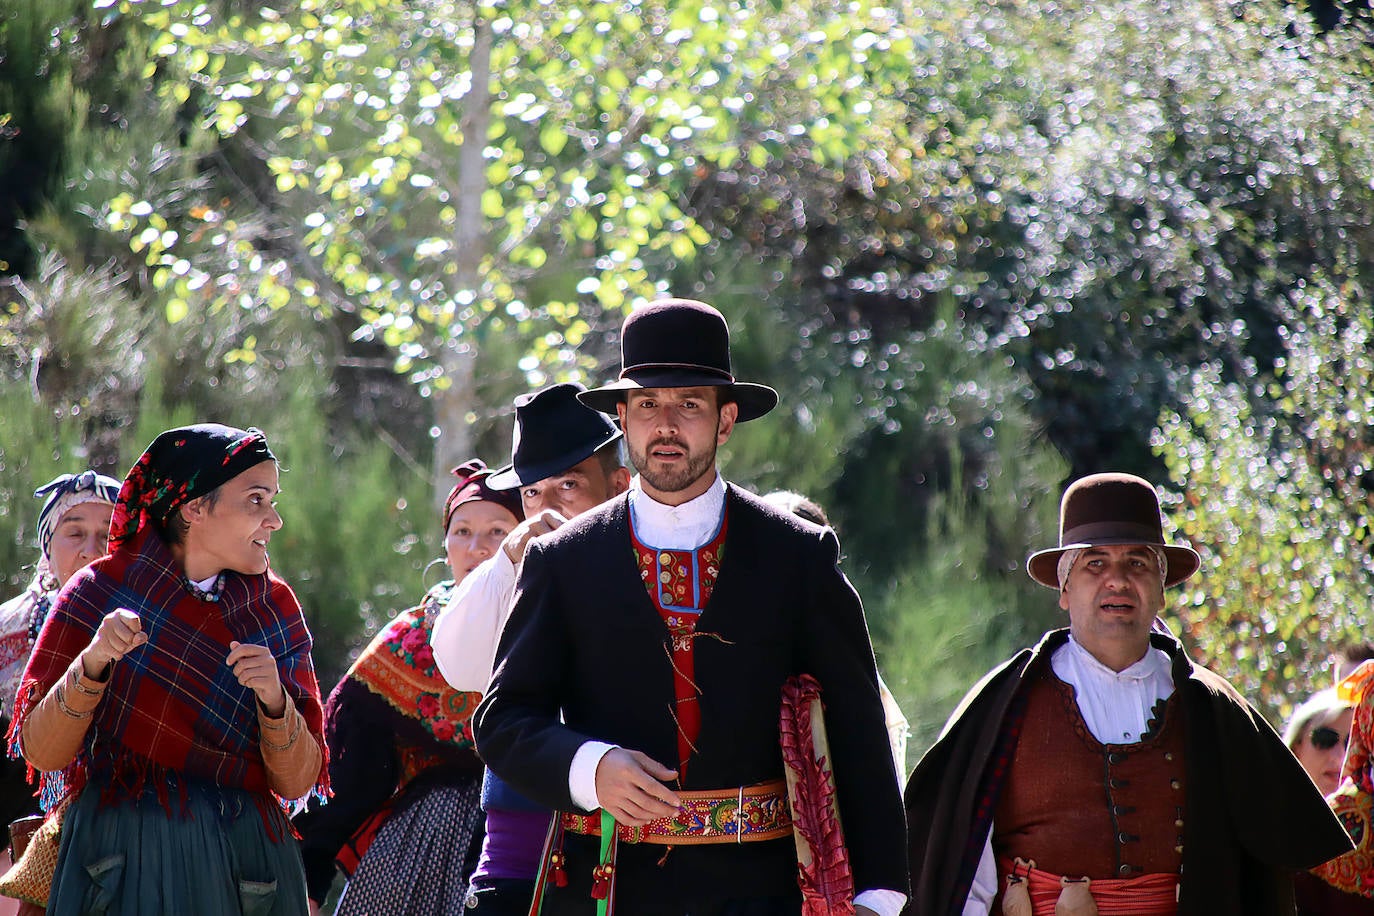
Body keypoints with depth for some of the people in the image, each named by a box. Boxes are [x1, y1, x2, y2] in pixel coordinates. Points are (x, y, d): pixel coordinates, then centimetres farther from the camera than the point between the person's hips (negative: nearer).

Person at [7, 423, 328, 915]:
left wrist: (275, 700, -18)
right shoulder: (101, 589, -3)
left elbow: (296, 782, 0)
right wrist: (92, 663, -23)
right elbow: (40, 752, -8)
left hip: (242, 865, 3)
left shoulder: (275, 607, 5)